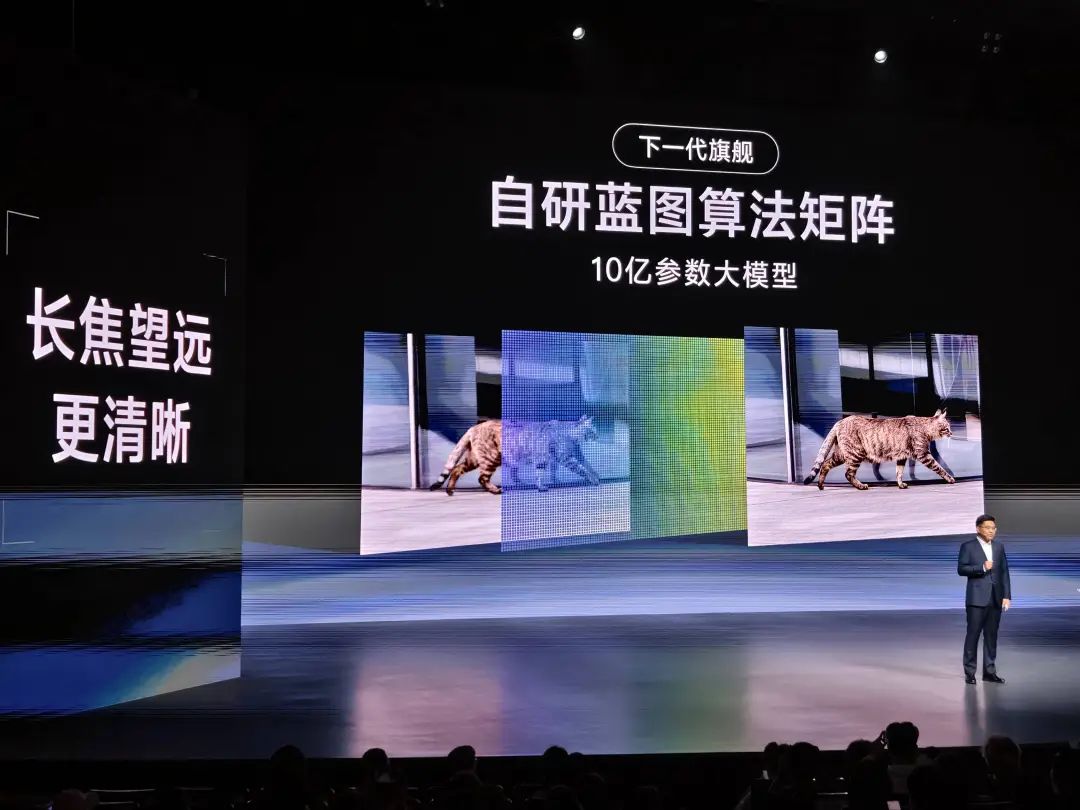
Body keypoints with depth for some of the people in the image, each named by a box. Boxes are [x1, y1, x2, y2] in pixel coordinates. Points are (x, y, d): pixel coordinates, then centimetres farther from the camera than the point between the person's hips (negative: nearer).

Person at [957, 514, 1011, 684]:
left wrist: (1007, 596, 3)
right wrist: (982, 567, -20)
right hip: (977, 598, -4)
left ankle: (989, 671, 13)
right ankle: (969, 672, 3)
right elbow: (961, 569, -8)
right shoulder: (968, 547, -1)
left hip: (995, 599, 4)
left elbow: (1004, 572, 10)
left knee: (991, 635, 7)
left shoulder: (999, 547, 12)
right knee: (973, 634, -2)